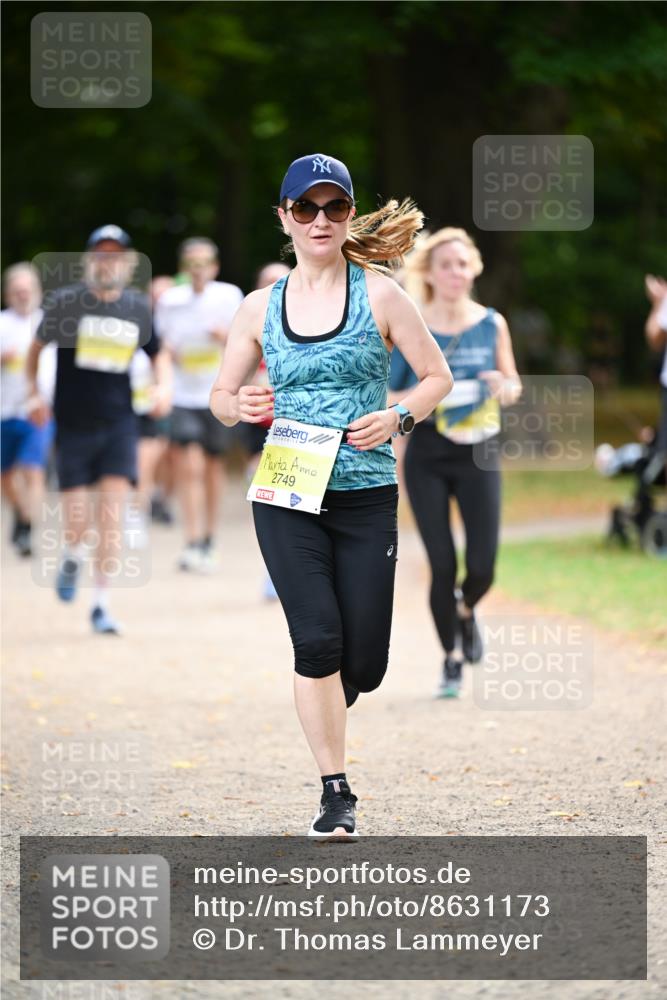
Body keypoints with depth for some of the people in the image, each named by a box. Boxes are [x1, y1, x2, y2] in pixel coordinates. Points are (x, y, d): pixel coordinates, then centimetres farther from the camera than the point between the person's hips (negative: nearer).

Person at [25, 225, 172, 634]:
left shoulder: (138, 307, 4)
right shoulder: (65, 302, -4)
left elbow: (158, 353, 20)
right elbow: (38, 345, 11)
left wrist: (164, 385, 2)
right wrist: (35, 392, 2)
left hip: (119, 424, 1)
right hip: (73, 427, -1)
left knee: (113, 512, -11)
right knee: (79, 524, -5)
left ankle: (101, 603, -1)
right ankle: (73, 556, 32)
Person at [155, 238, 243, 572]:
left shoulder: (229, 296, 1)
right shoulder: (169, 300, 3)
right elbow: (160, 340, 14)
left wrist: (228, 338, -19)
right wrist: (165, 350, -9)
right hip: (182, 395, -1)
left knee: (212, 466, 10)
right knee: (190, 467, -14)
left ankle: (208, 540, 25)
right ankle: (193, 543, -18)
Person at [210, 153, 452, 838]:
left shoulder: (379, 295, 1)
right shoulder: (260, 308, 6)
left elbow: (437, 377, 5)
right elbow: (220, 395, 13)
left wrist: (397, 418, -14)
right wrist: (239, 405, -10)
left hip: (366, 496, 0)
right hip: (286, 498, 0)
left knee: (363, 663, 0)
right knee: (319, 639, -14)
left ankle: (319, 713, 36)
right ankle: (335, 792, -4)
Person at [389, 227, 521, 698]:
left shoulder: (491, 324, 1)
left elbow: (513, 383, 12)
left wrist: (506, 387, -11)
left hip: (479, 455, 2)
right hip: (427, 457, -1)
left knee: (483, 567, -3)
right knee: (443, 566, -4)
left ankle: (466, 610, 33)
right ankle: (453, 658, 16)